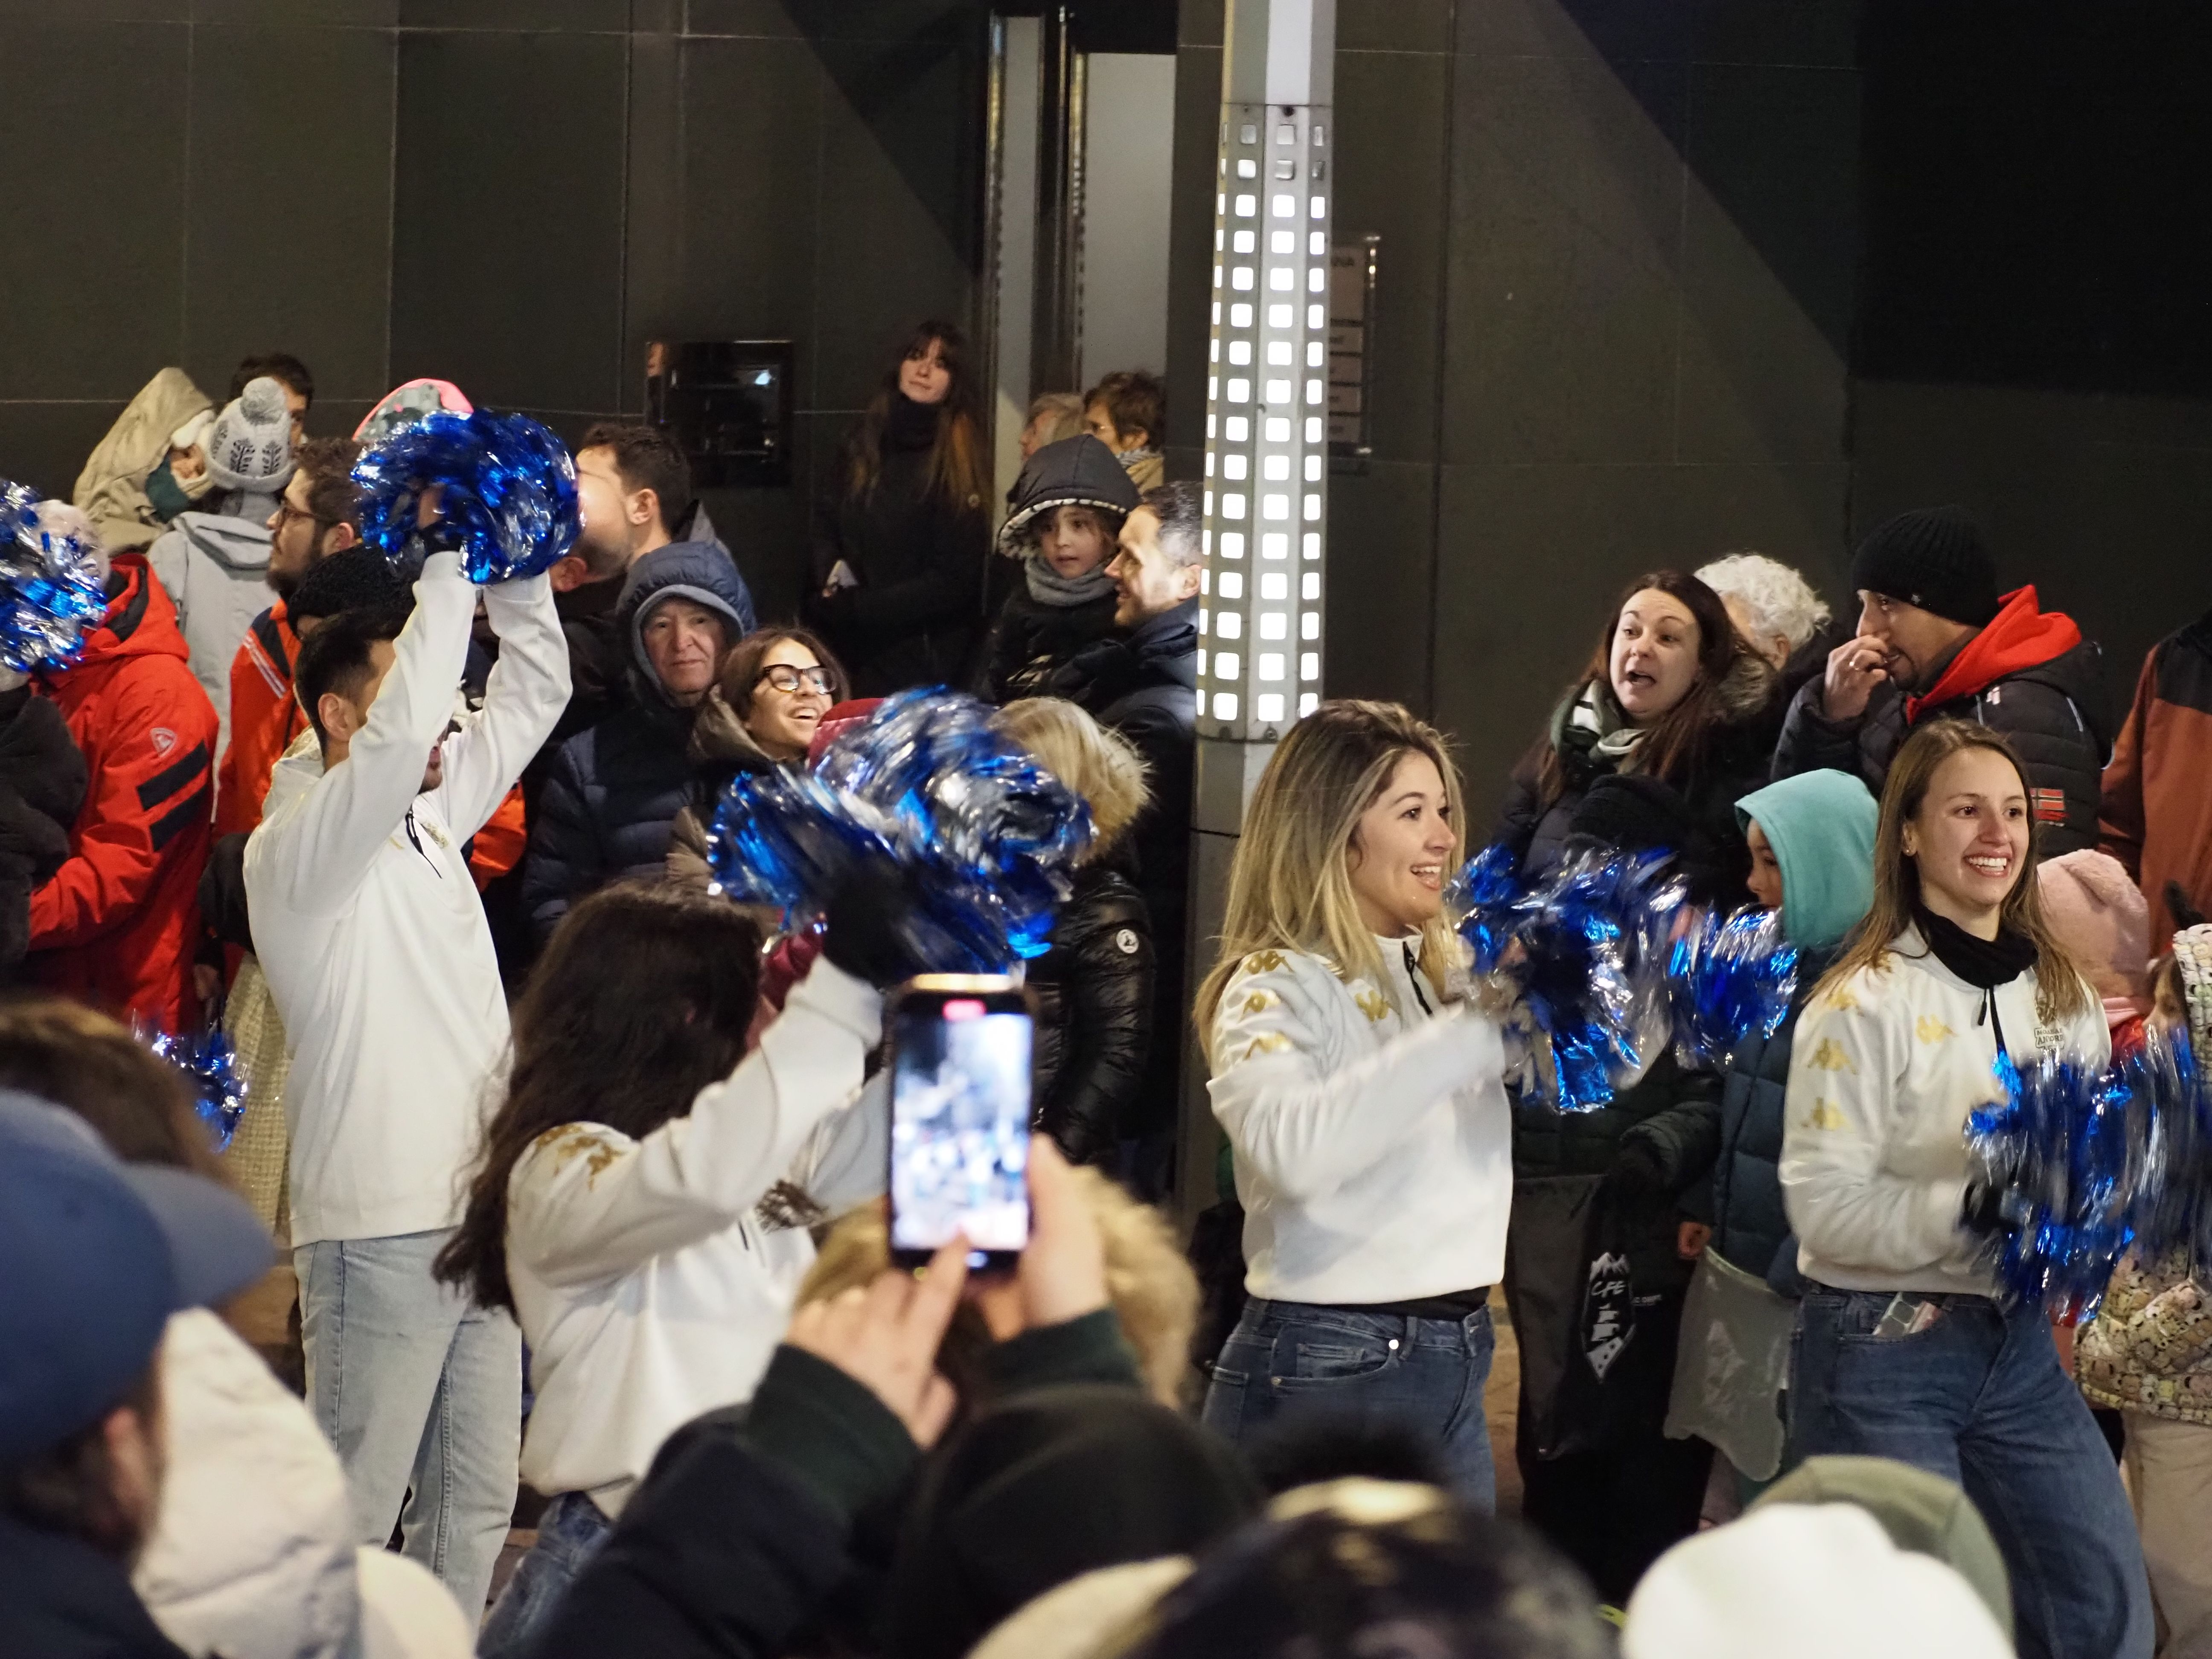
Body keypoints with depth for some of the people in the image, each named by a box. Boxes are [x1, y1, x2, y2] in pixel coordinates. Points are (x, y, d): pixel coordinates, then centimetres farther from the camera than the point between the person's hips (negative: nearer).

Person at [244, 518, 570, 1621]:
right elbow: (399, 730, -27)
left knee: (475, 1505, 12)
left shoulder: (427, 818, 15)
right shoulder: (298, 846, -10)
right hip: (382, 1228, -9)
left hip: (479, 1214, 9)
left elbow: (533, 694, 19)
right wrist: (447, 562, -20)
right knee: (351, 1514, -8)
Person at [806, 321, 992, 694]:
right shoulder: (863, 446, 10)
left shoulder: (956, 468, -7)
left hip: (915, 660, -5)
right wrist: (830, 577, -6)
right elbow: (827, 527, 16)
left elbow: (954, 580, -11)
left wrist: (858, 609, -14)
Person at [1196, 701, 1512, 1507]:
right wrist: (1474, 1032, -30)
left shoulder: (1455, 972, 11)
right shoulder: (1274, 987, -10)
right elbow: (1294, 1147, -30)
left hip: (1456, 1365, 7)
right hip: (1324, 1375, -7)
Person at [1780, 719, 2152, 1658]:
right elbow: (1823, 1204, -17)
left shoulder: (2065, 1000, 7)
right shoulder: (1866, 1003, -12)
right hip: (1881, 1355, -6)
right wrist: (1974, 1209, -29)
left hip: (2020, 1345, 6)